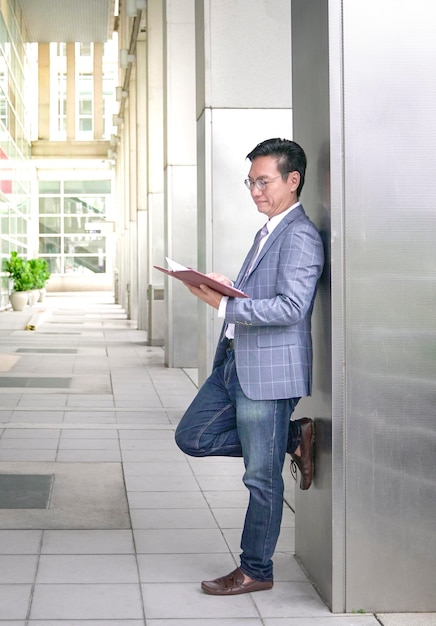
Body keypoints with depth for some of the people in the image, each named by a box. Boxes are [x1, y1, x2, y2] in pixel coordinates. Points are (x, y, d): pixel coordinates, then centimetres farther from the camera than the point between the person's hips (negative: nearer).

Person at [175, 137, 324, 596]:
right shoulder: (269, 231, 17)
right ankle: (293, 440, 16)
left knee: (262, 477, 1)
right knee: (192, 437, 13)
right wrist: (228, 288, 8)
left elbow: (291, 307, -25)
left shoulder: (300, 236, -15)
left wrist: (225, 305, -25)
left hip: (269, 370, -10)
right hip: (235, 364, 10)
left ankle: (256, 571, 16)